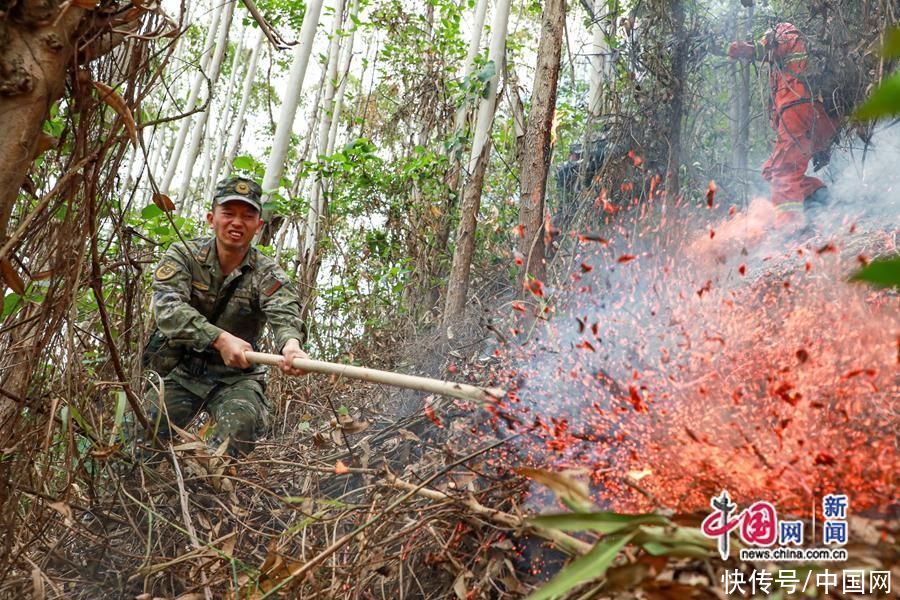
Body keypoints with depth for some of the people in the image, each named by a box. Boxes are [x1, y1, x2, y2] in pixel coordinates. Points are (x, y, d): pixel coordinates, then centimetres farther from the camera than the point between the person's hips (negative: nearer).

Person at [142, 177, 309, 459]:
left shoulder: (268, 274, -9)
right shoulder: (183, 255, -7)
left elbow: (284, 313, -30)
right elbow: (167, 308, -24)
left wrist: (290, 344, -56)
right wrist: (220, 339, -40)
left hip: (237, 377, -1)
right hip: (183, 371, 1)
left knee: (241, 424, -28)